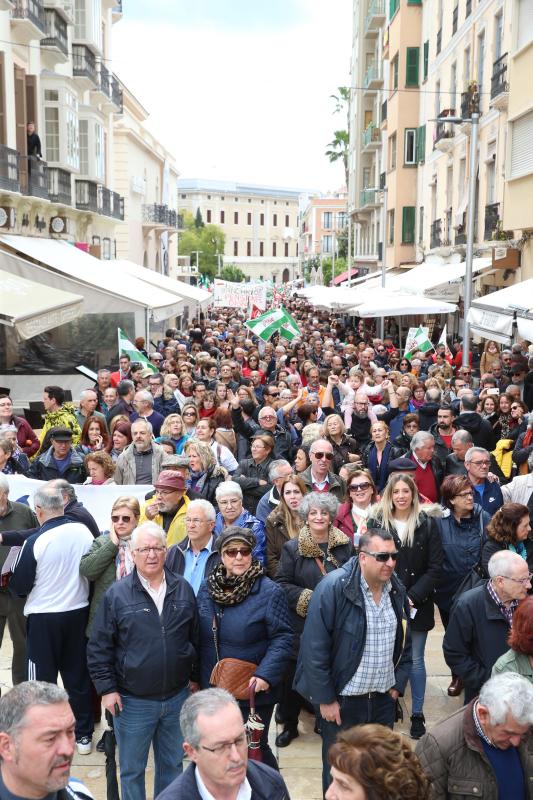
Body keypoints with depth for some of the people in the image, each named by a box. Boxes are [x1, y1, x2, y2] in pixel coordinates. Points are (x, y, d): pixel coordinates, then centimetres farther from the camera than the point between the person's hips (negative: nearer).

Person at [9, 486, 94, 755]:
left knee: (43, 678, 11)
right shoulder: (84, 531, -9)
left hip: (43, 617, -4)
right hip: (78, 612, 4)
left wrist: (10, 583, 12)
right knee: (78, 674, 15)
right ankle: (84, 735, 25)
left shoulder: (35, 542, -20)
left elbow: (19, 586, -10)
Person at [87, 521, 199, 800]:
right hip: (132, 701, -3)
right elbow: (98, 647, -5)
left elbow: (195, 638, 10)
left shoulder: (183, 589, 0)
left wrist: (195, 676, 12)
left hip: (178, 696, 3)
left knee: (172, 764, 18)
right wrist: (107, 688, -8)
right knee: (132, 770, 12)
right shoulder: (116, 594, -9)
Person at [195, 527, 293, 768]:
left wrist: (265, 674, -25)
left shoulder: (269, 592, -13)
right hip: (212, 689, 5)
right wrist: (195, 676, 13)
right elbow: (199, 637, 13)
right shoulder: (207, 588, 3)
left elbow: (282, 638, -14)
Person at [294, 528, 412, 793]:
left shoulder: (397, 590, 0)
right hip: (342, 701, -5)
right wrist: (325, 699, -15)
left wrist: (399, 684, 7)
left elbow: (404, 642, 12)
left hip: (384, 699, 5)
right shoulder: (333, 587, -20)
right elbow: (315, 649, -18)